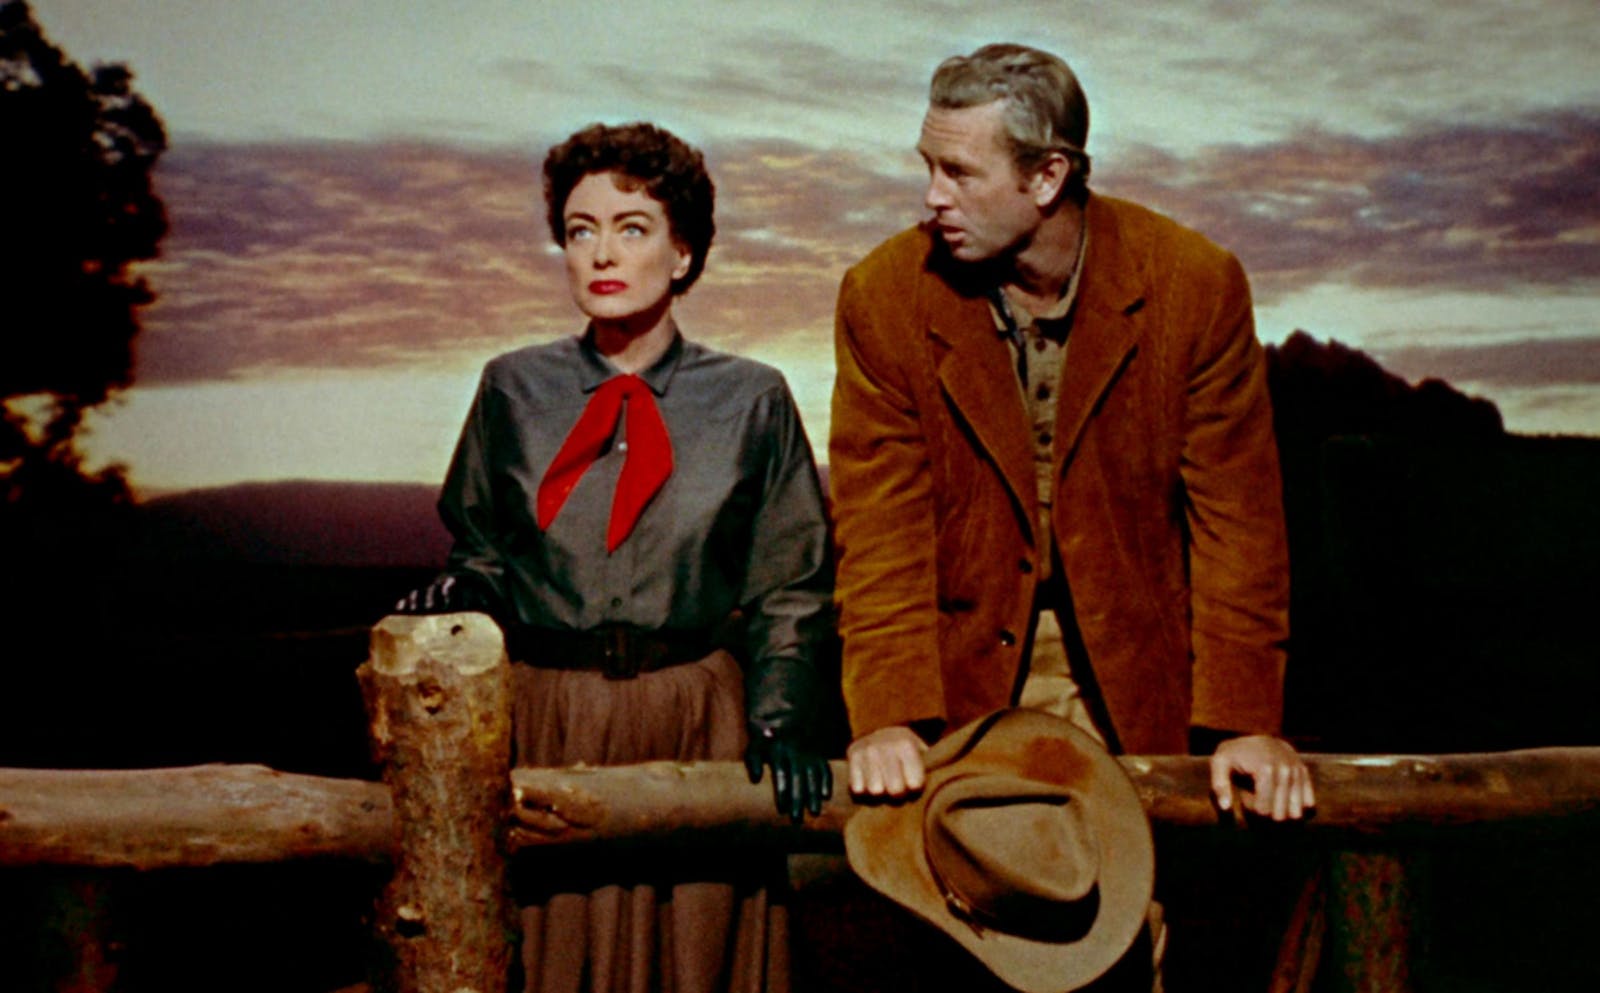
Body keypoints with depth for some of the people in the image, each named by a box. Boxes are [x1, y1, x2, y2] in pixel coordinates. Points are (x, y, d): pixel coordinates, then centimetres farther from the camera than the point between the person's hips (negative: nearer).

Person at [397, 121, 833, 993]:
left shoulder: (749, 400, 1)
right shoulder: (514, 390, 4)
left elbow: (787, 592, 5)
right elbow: (483, 554, 11)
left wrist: (779, 719, -7)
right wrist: (451, 597, -10)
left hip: (695, 720, 0)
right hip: (545, 723, 1)